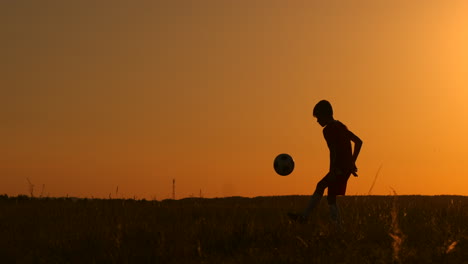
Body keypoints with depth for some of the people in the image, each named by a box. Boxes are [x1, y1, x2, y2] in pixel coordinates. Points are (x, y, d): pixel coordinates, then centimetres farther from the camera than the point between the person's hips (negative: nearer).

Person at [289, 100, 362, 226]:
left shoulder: (328, 129, -11)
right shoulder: (340, 126, 16)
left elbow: (333, 150, -23)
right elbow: (358, 141, 20)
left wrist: (332, 171, -24)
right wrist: (352, 162, 22)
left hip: (339, 168, -10)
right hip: (347, 167, 10)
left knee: (331, 198, -6)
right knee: (321, 186, 18)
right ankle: (304, 217, 22)